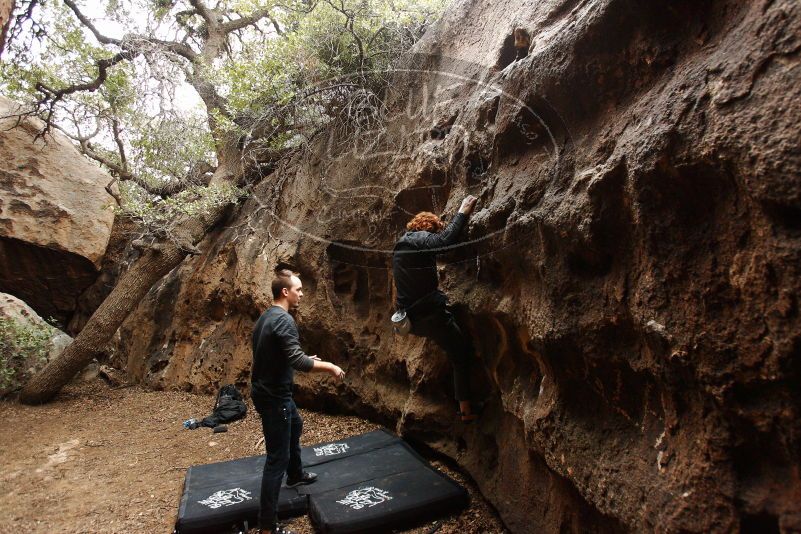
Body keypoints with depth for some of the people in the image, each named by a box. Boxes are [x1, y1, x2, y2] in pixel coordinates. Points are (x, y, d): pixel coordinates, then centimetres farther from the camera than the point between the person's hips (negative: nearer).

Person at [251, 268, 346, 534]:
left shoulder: (265, 317, 6)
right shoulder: (284, 320, -23)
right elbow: (298, 362, -30)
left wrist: (307, 359, 16)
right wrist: (330, 367, -18)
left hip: (268, 391, 10)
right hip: (273, 396, -10)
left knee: (295, 425, 32)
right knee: (278, 457, -2)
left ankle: (296, 475, 52)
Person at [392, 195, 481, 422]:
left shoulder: (400, 245, 15)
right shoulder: (422, 238, -11)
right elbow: (446, 239, -28)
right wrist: (463, 212, -19)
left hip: (410, 318, 8)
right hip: (430, 314, -8)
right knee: (462, 353, 6)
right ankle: (466, 408, 10)